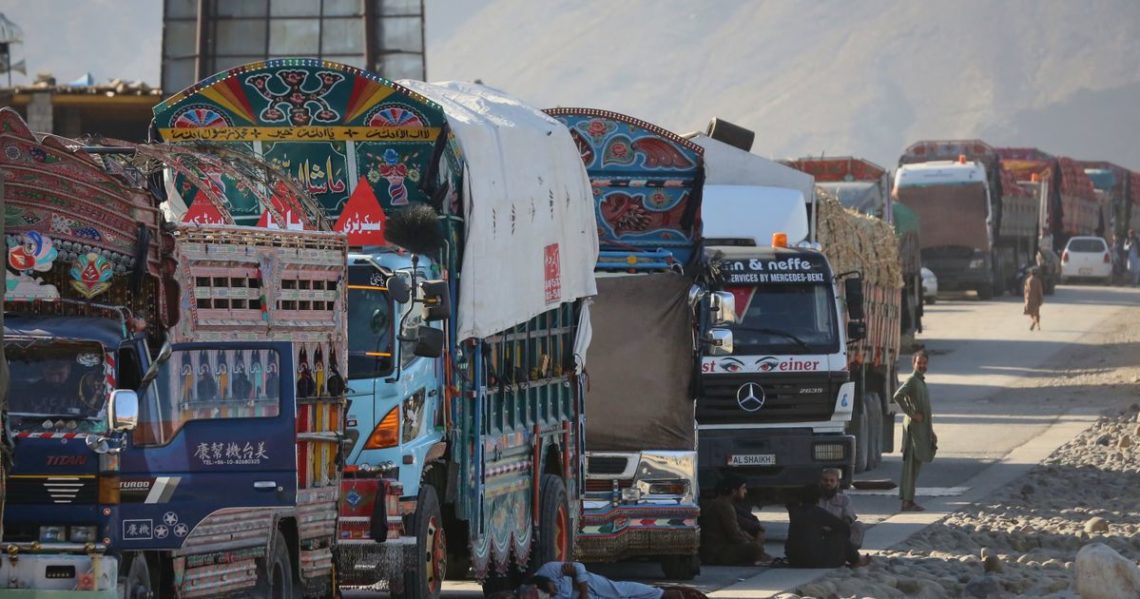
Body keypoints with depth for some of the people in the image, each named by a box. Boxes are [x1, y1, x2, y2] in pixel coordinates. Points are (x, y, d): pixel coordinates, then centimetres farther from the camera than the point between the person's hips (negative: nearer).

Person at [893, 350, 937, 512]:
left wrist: (931, 432, 26)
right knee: (912, 464, -10)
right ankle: (908, 501, -10)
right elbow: (898, 396, -28)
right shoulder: (912, 380, -11)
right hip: (914, 426, -10)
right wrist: (911, 414, -21)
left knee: (916, 464, 10)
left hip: (922, 428, 10)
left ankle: (908, 500, 12)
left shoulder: (921, 381, 19)